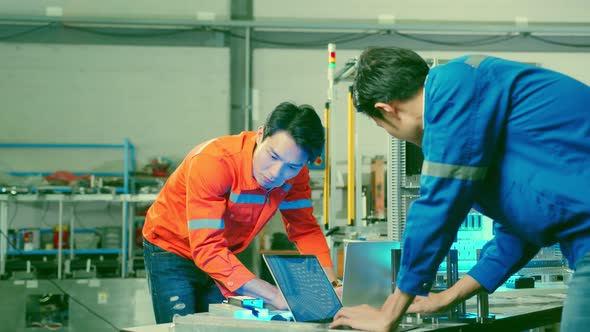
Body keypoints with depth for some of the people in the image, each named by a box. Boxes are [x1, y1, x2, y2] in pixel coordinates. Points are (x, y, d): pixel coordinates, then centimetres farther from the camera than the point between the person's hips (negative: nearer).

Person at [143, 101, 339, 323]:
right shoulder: (213, 161, -35)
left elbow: (305, 229, -5)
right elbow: (207, 248, -40)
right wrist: (275, 296, -47)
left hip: (222, 256, 5)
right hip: (171, 251, -5)